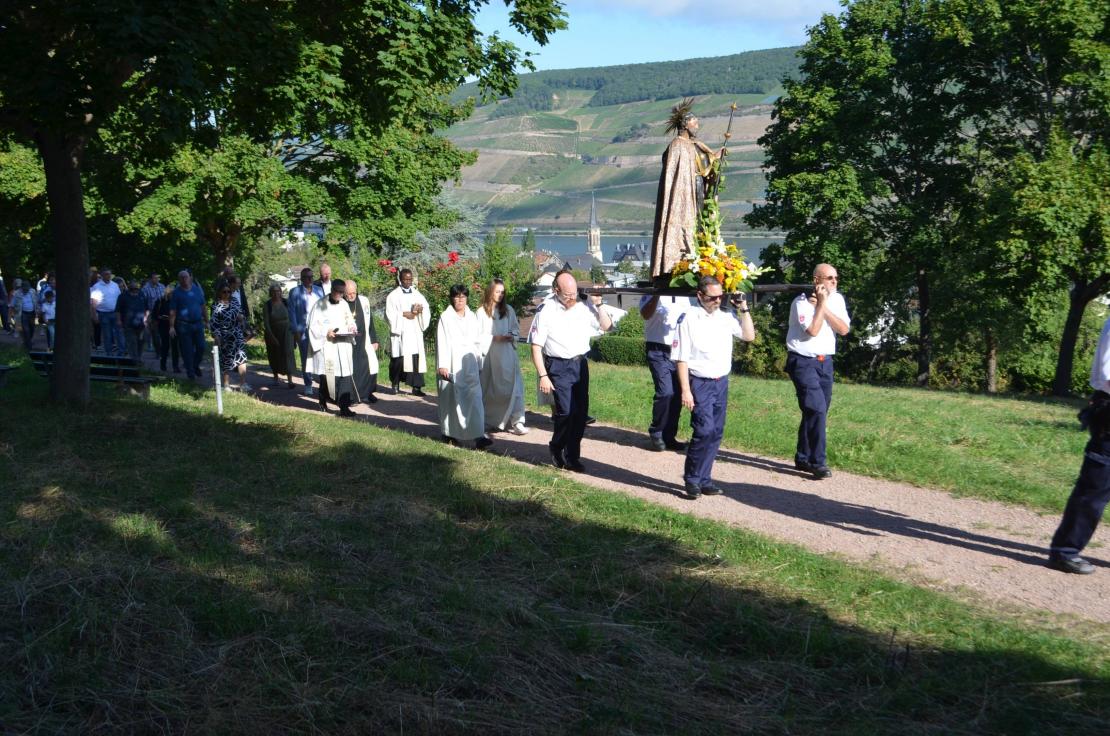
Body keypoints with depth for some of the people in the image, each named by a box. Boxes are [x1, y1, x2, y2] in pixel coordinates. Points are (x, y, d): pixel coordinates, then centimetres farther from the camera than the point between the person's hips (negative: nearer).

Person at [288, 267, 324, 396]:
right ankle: (308, 385, 8)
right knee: (306, 358, 1)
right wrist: (295, 331, -6)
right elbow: (292, 312, 1)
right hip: (303, 331, -2)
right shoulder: (294, 292, 4)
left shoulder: (319, 290, 12)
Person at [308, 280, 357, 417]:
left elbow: (350, 321, 22)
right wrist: (326, 332, -18)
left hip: (343, 345, 4)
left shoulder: (344, 304, 11)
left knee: (344, 374, -7)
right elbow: (313, 326, -4)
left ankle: (344, 406, -10)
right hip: (326, 345, -4)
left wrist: (351, 328, 1)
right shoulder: (321, 305, -4)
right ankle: (323, 401, 25)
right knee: (327, 375, 1)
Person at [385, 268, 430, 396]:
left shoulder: (417, 294, 15)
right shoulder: (393, 295, 4)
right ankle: (395, 384, 14)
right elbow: (390, 314, -4)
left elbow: (426, 308, 8)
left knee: (416, 358, -7)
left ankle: (416, 387, -9)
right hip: (400, 332, -2)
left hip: (415, 332, 3)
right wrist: (404, 314, -11)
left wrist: (420, 310, -12)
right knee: (399, 358, -2)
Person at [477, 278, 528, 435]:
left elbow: (516, 329, 14)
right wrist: (494, 338, -14)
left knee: (513, 386, -8)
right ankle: (488, 420, 25)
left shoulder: (508, 310, 7)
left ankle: (516, 421, -10)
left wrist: (511, 336, -5)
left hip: (507, 354, 2)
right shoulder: (482, 312, -3)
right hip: (488, 354, -2)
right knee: (488, 390, 8)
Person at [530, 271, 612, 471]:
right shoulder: (546, 312, -7)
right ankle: (556, 448, 12)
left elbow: (606, 326, 11)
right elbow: (536, 347, -7)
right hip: (558, 366, -4)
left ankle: (572, 456, 18)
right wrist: (543, 376, -12)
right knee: (566, 411, -14)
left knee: (581, 412, 4)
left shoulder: (584, 307, 3)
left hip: (580, 364, 4)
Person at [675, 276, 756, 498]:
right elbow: (681, 358, -10)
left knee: (716, 433, 8)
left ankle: (704, 479, 18)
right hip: (700, 383, -6)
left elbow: (749, 336, 14)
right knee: (705, 430, -15)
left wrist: (744, 309, 6)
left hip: (722, 382, 6)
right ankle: (692, 479, -1)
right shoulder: (689, 318, -8)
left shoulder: (726, 317, 9)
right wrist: (685, 390, -15)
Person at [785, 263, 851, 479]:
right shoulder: (801, 302, -10)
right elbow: (813, 330, -21)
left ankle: (803, 458, 22)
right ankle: (818, 462, -12)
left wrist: (823, 307, -11)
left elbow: (844, 329, -4)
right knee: (817, 409, -16)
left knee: (816, 411, 9)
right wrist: (821, 302, -15)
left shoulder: (837, 299, 7)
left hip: (825, 362, 6)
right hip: (803, 362, -6)